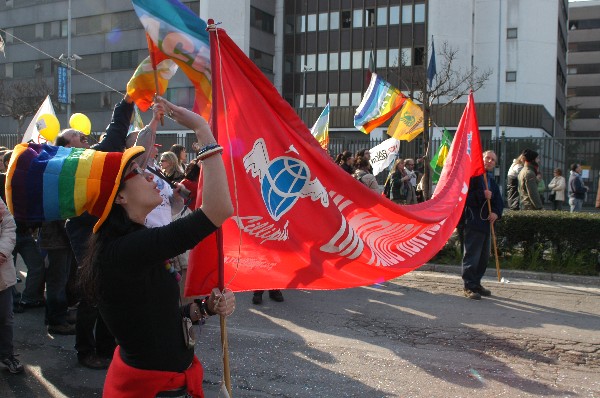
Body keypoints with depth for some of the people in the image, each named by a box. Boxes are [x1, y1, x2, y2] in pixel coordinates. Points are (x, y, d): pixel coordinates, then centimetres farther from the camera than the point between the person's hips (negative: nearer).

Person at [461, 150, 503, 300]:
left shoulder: (492, 182, 19)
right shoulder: (472, 175, -6)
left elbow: (499, 201, 13)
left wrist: (496, 213, -6)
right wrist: (482, 195, -22)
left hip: (486, 223, 8)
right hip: (472, 222, -8)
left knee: (484, 257, 13)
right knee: (472, 255, -7)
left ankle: (476, 283, 24)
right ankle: (469, 286, -1)